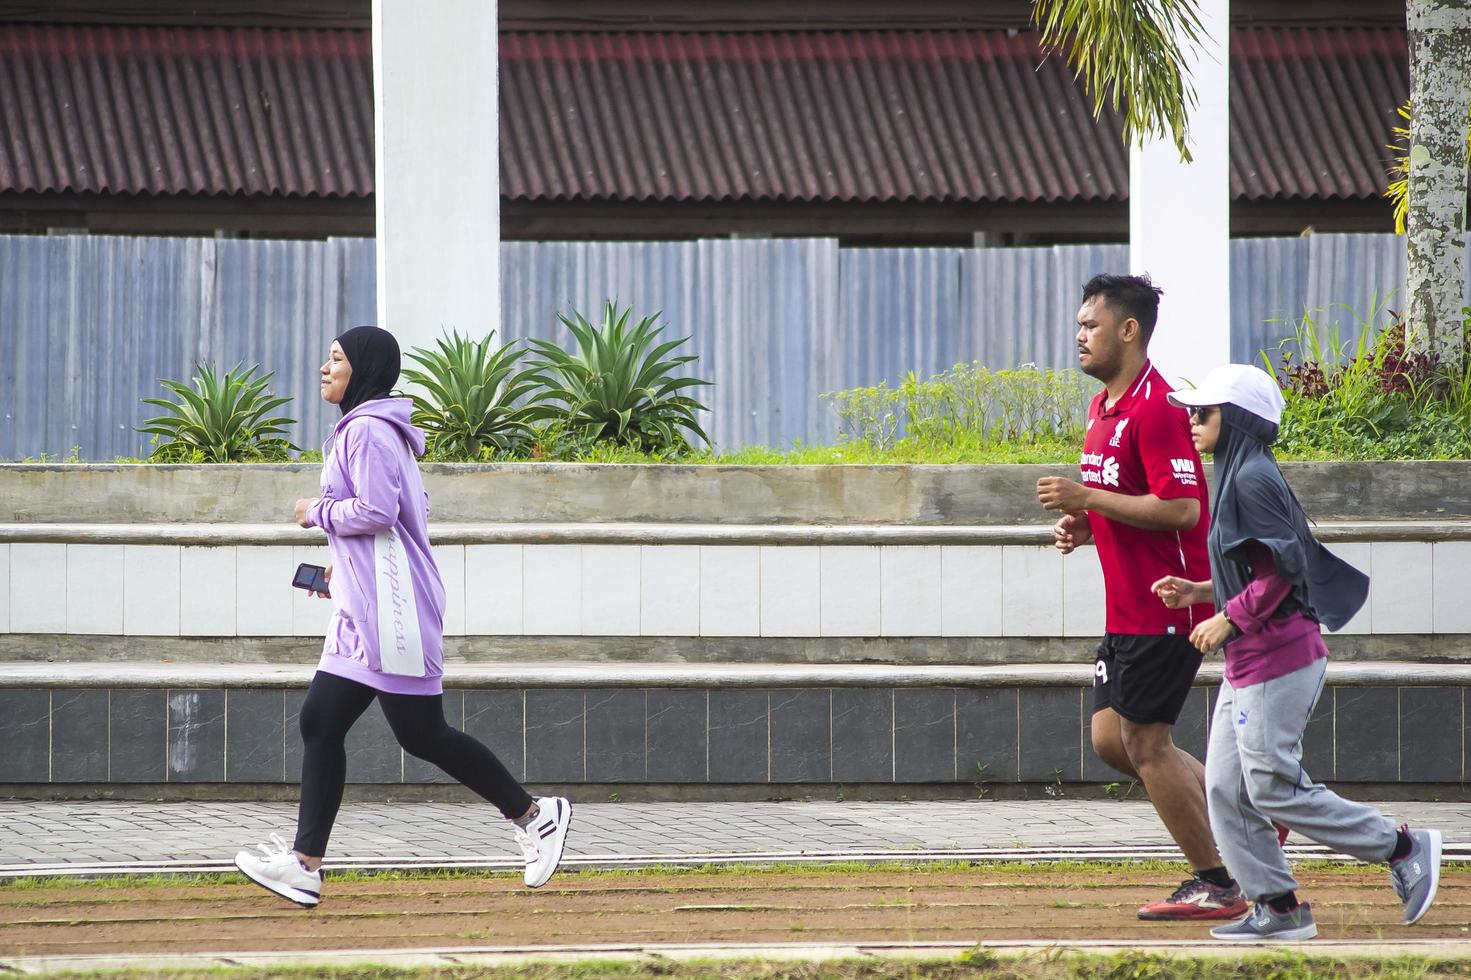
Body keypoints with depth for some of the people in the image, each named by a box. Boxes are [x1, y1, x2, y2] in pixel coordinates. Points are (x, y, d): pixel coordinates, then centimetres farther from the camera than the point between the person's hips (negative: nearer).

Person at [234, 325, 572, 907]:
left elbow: (377, 510, -23)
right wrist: (345, 565, 20)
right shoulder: (363, 429, 20)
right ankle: (305, 865, 3)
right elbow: (407, 512, 24)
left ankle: (534, 816, 1)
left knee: (421, 735, -7)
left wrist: (317, 512, -8)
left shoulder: (368, 431, -12)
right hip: (363, 612, 11)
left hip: (390, 608, -11)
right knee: (320, 723, 5)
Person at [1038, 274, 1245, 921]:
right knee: (1111, 737, 10)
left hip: (1167, 603, -10)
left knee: (1145, 739, -6)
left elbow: (1180, 508, -24)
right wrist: (1082, 524, 7)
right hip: (1128, 610, 10)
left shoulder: (1156, 407, -17)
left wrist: (1086, 497, -21)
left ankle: (1215, 884, 2)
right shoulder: (1104, 407, 15)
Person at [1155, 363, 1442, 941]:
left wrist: (1228, 619, -17)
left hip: (1277, 659, -10)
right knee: (1226, 788, 5)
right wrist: (1198, 593, 13)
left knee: (1274, 788, -9)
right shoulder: (1237, 476, 16)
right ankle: (1276, 909, 6)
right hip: (1247, 662, 10)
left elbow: (1284, 568, -21)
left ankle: (1404, 850, -1)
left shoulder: (1253, 477, -14)